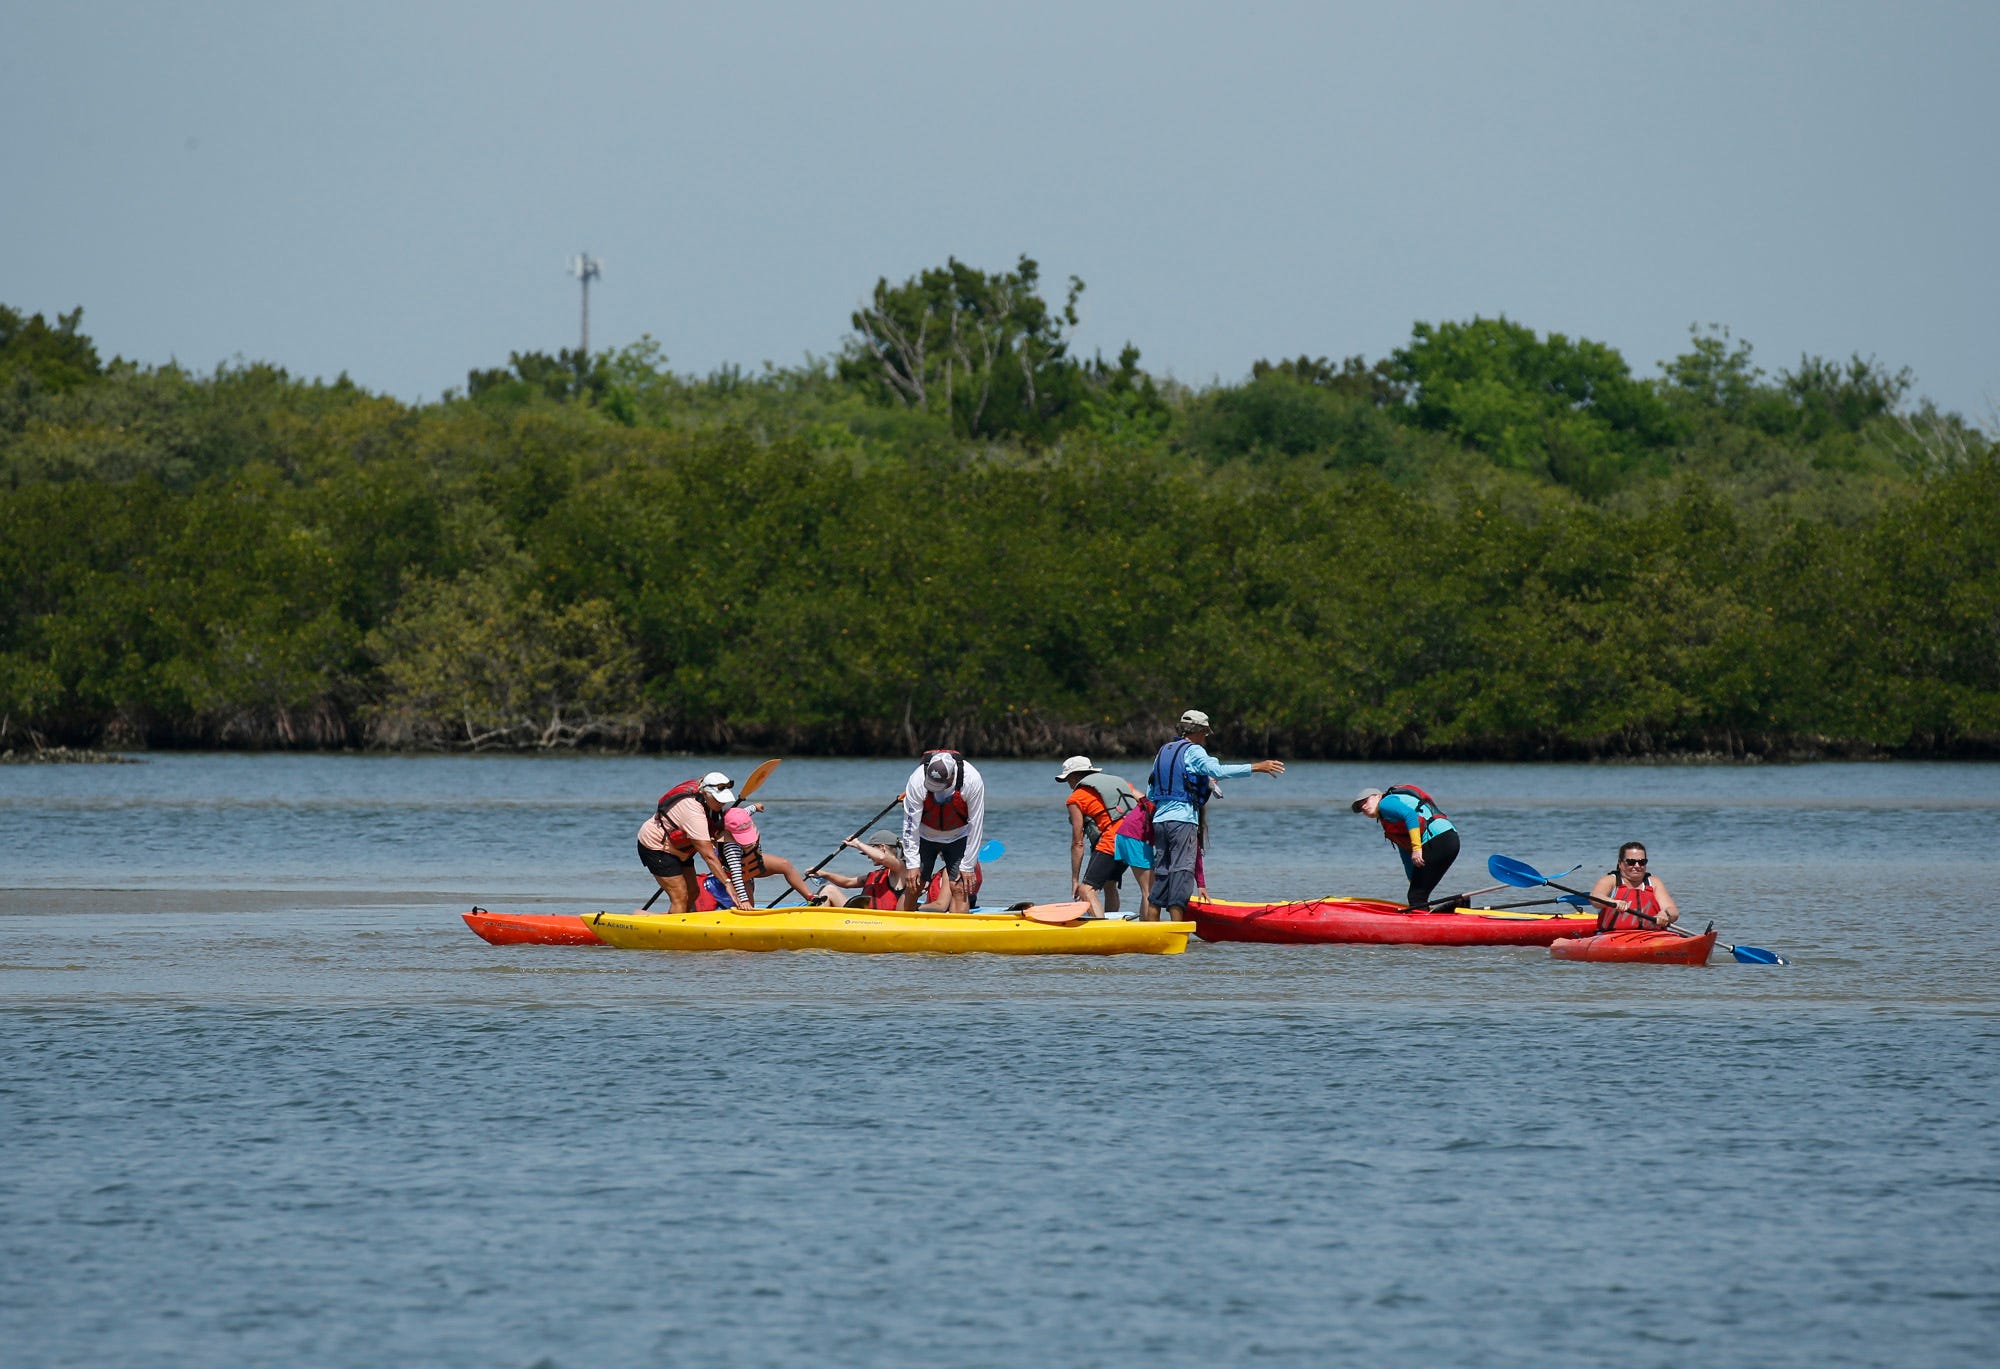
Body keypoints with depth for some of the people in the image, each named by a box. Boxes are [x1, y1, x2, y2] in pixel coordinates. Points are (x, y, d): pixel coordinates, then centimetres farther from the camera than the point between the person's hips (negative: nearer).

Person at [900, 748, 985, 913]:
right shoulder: (916, 782, -28)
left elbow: (976, 826, -19)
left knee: (959, 888, -13)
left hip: (958, 837, 0)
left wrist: (967, 867, -16)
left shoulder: (973, 781, -28)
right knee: (911, 888, -5)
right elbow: (910, 824, -20)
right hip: (925, 836, 0)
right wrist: (912, 865, -19)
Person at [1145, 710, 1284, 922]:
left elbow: (1150, 793, 21)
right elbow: (1217, 771, -22)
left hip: (1160, 818, 8)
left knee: (1160, 874, 9)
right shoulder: (1193, 752, -4)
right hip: (1182, 820, -8)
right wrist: (1255, 768, -21)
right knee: (1181, 873, -8)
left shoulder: (1163, 752, 19)